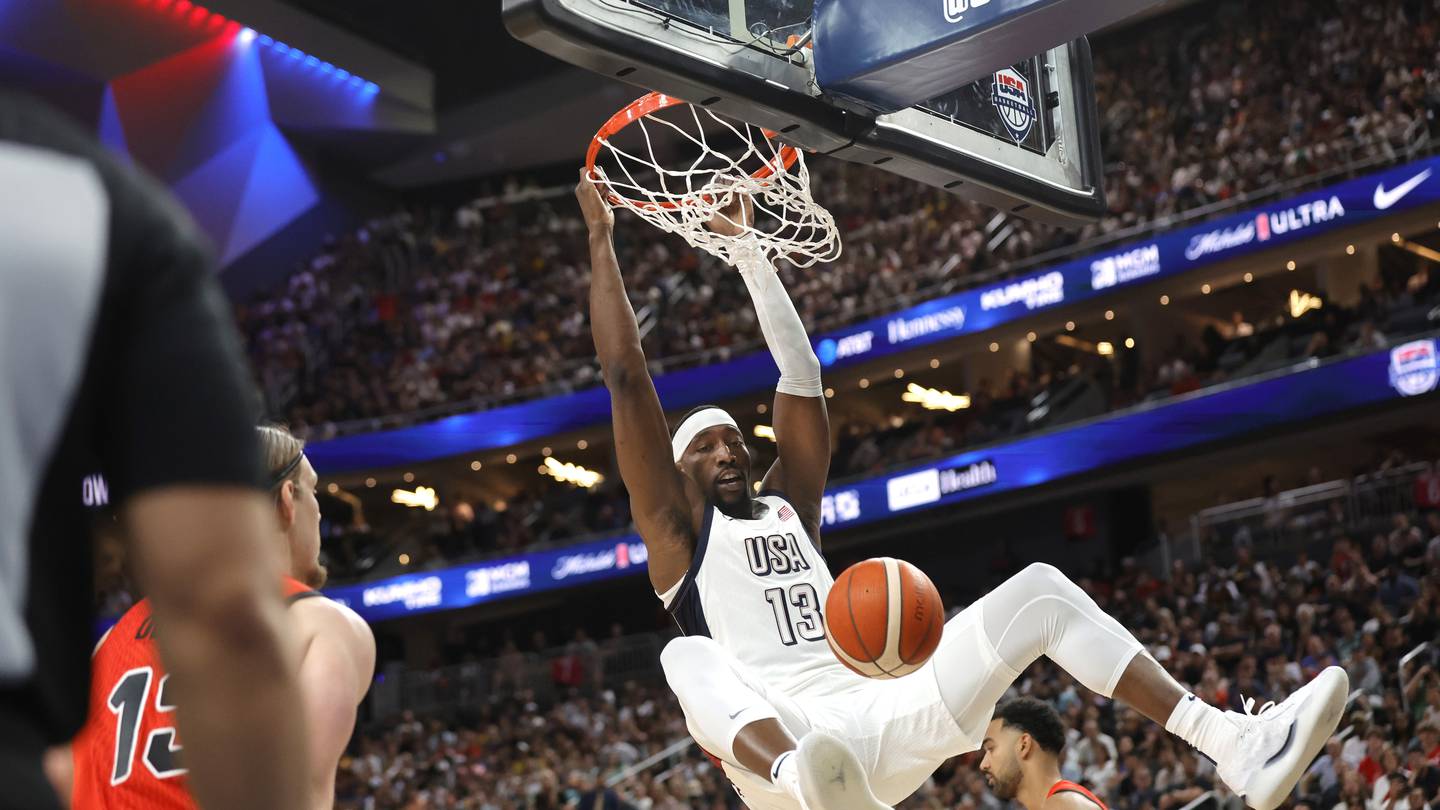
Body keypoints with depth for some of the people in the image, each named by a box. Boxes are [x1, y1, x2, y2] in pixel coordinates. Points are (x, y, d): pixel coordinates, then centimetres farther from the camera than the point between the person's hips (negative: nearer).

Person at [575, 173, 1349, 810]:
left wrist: (749, 251, 24)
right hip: (778, 741, -5)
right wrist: (601, 239, 9)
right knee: (689, 658, -36)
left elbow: (799, 371, 24)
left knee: (1041, 593, -4)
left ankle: (1236, 748, -18)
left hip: (878, 720, 5)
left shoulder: (789, 505, 27)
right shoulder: (676, 529, 13)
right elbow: (625, 378, 7)